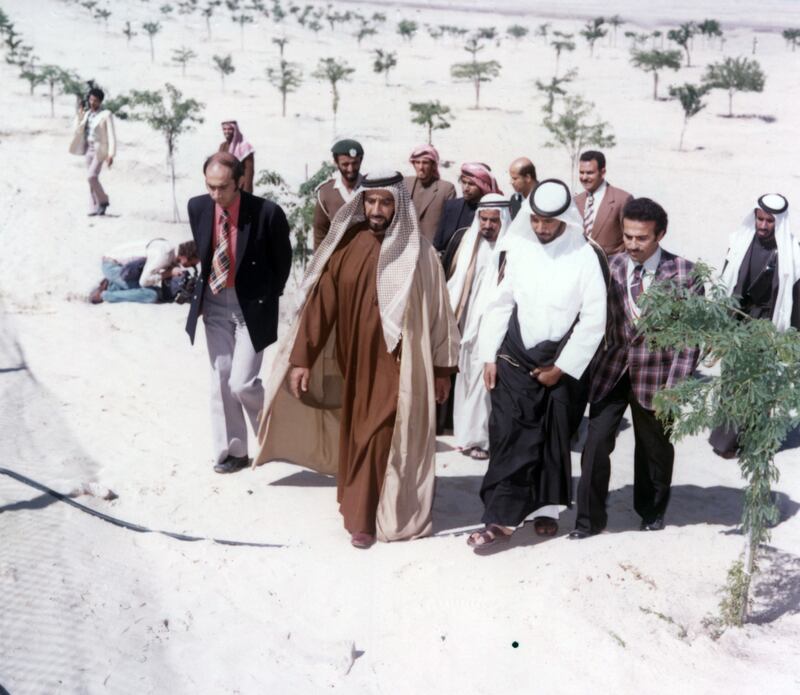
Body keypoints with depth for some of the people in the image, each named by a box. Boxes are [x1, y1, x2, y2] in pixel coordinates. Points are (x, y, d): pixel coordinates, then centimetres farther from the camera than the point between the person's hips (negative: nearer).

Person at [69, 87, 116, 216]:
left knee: (92, 176, -19)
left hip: (99, 150, -7)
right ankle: (94, 208, 6)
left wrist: (111, 154, -19)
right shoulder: (87, 114, 13)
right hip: (89, 149, 7)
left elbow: (111, 135, -11)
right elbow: (78, 130, 10)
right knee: (92, 178, 5)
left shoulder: (106, 115, -7)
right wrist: (80, 116, -4)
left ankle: (103, 201, 0)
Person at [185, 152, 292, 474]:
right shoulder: (198, 207, -4)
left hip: (250, 305, -5)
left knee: (242, 382, -8)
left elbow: (282, 259, -2)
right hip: (214, 303, 5)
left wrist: (268, 297, 3)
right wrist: (203, 288, 12)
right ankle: (231, 450, 24)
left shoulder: (266, 212, -18)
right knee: (220, 381, 10)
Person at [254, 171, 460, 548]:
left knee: (381, 437, -6)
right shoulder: (345, 247, -1)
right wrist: (302, 357, -6)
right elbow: (320, 302, -2)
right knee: (358, 437, 12)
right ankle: (362, 510, 28)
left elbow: (436, 310, 0)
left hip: (398, 364, -3)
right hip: (354, 362, 3)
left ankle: (365, 517, 6)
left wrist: (442, 368, 1)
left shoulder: (418, 253, -5)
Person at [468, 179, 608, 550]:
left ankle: (543, 507, 26)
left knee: (554, 442, 9)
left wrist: (562, 367, -8)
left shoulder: (586, 256, -10)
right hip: (515, 360, 2)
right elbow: (501, 303, 6)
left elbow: (594, 320, -10)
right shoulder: (519, 249, 0)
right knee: (508, 437, -4)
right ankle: (501, 517, -1)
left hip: (562, 366, -2)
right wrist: (490, 356, 3)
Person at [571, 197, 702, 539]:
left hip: (655, 373, -1)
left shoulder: (684, 274, -9)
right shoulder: (611, 266, -2)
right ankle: (589, 518, 11)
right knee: (596, 442, -4)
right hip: (611, 369, 1)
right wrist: (590, 368, -3)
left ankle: (651, 511, 38)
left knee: (654, 447, 15)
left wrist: (674, 388, -13)